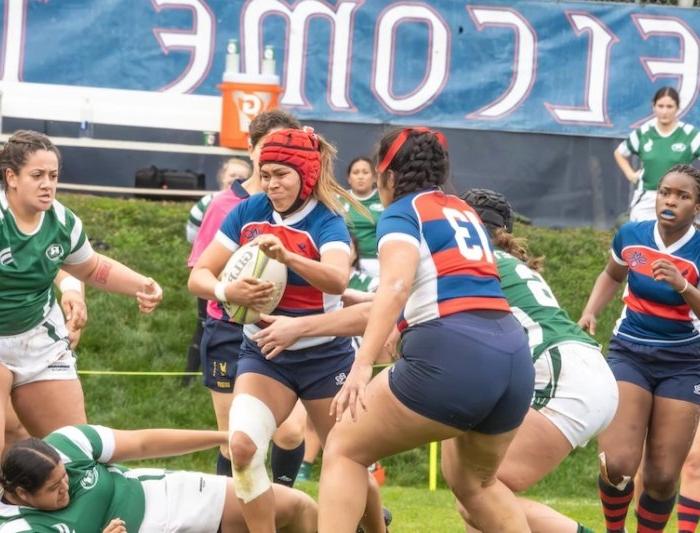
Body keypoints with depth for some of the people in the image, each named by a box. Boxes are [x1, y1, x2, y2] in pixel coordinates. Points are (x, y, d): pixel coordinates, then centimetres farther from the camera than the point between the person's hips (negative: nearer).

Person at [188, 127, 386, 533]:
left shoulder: (326, 221, -15)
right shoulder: (248, 213, -3)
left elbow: (338, 279, -35)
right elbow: (199, 276, -3)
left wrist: (286, 255, -52)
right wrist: (227, 291, -26)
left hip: (325, 354, -3)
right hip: (264, 354, 3)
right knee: (243, 444, -21)